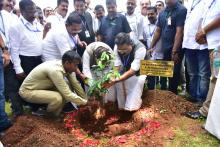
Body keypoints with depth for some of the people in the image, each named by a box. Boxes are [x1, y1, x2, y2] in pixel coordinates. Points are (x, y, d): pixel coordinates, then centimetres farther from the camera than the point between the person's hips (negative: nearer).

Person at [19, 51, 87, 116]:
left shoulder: (66, 66, -9)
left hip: (42, 87, 8)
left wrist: (85, 100, -2)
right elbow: (67, 94, -31)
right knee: (57, 98, -31)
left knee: (68, 86, -7)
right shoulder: (55, 70, -33)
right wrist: (85, 103, -21)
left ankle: (55, 114, 4)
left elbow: (76, 84, -1)